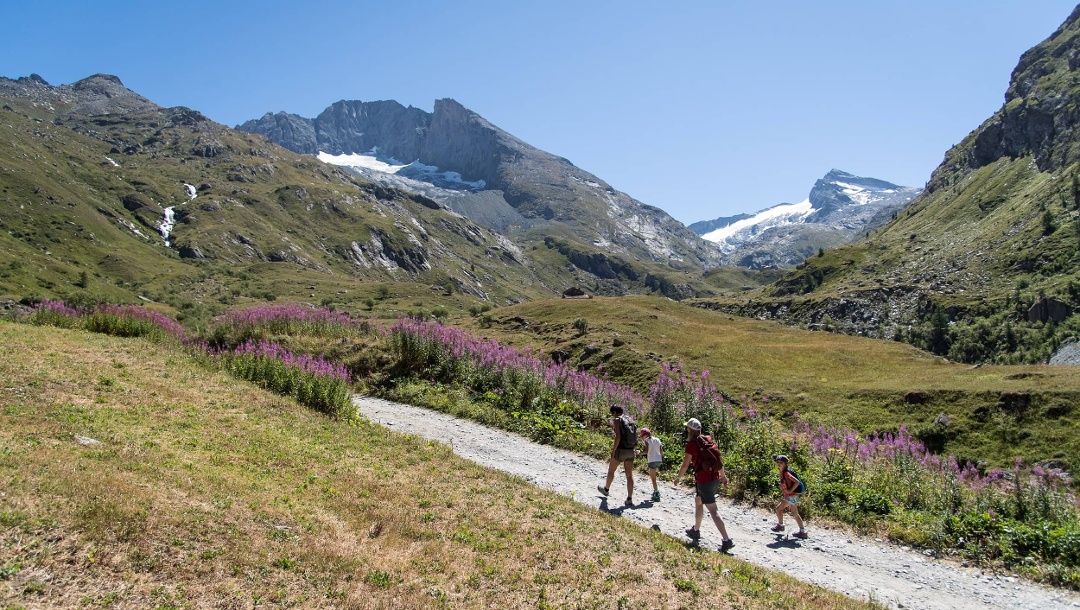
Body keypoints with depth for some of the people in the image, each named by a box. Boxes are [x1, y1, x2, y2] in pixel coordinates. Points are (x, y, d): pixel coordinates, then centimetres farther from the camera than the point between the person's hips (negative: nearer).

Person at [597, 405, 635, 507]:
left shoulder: (616, 420, -8)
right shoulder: (629, 419, 12)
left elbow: (618, 437, -20)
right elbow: (635, 440, 13)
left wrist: (612, 453, -17)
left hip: (621, 450, -6)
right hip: (630, 451, 6)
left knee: (611, 470, 17)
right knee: (629, 475, 6)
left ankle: (606, 489, 37)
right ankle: (629, 499, 3)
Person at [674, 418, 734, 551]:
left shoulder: (691, 444, -11)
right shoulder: (709, 439, 8)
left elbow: (685, 465, -11)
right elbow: (718, 458, 14)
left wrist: (677, 478, 4)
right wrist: (723, 475, 23)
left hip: (704, 480, -8)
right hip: (715, 478, 8)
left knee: (713, 511, -6)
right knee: (697, 500, 26)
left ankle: (726, 540, -11)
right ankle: (696, 530, 37)